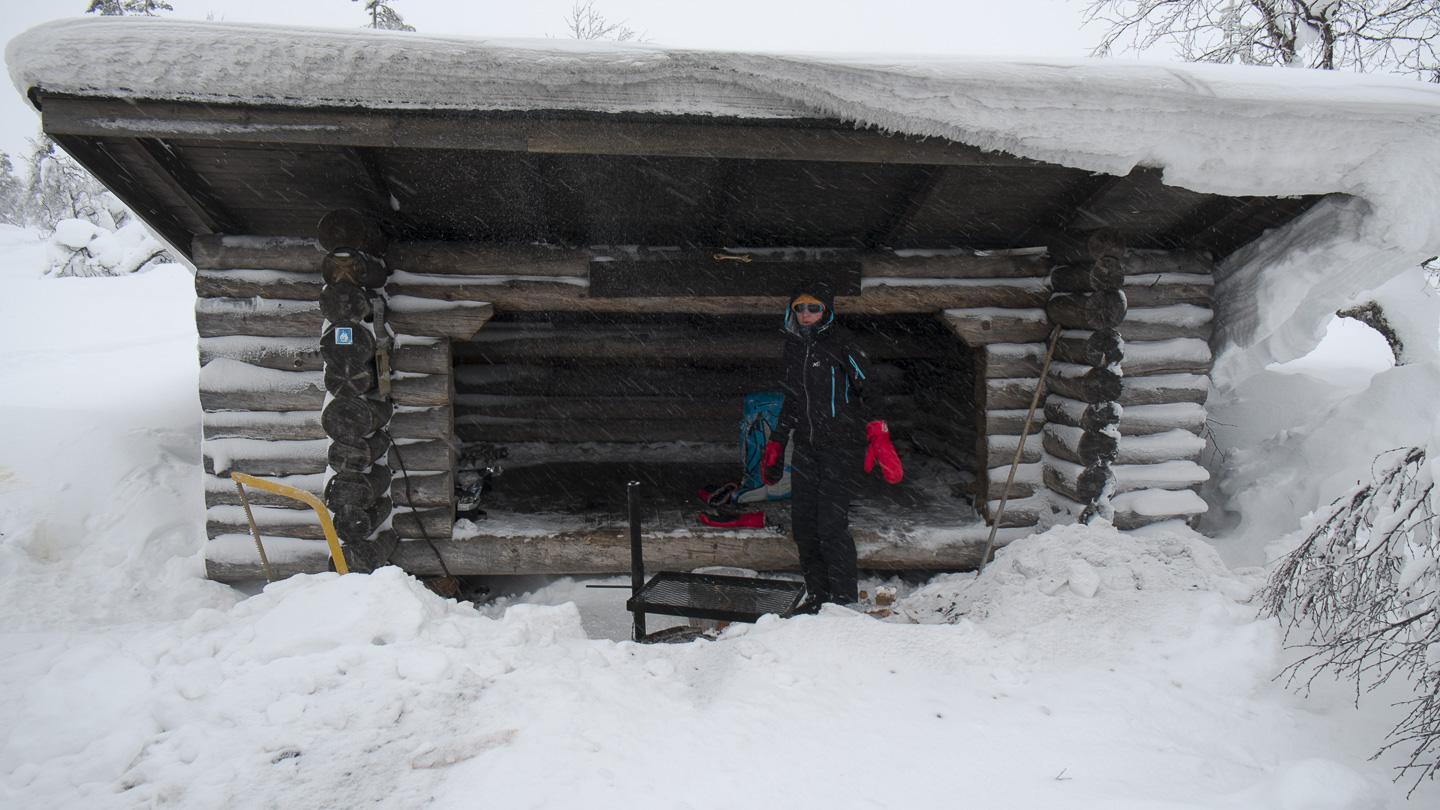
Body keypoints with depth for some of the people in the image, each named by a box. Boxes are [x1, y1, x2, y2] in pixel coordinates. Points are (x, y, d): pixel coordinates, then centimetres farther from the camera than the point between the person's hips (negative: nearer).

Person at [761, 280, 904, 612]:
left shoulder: (841, 342, -5)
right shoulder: (794, 345, 14)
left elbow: (868, 390, -7)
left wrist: (878, 437, -19)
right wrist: (776, 443, 23)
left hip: (841, 446, -6)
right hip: (805, 447, 6)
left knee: (831, 525, -10)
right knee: (803, 523, 6)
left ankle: (845, 600, 5)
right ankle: (817, 594, 21)